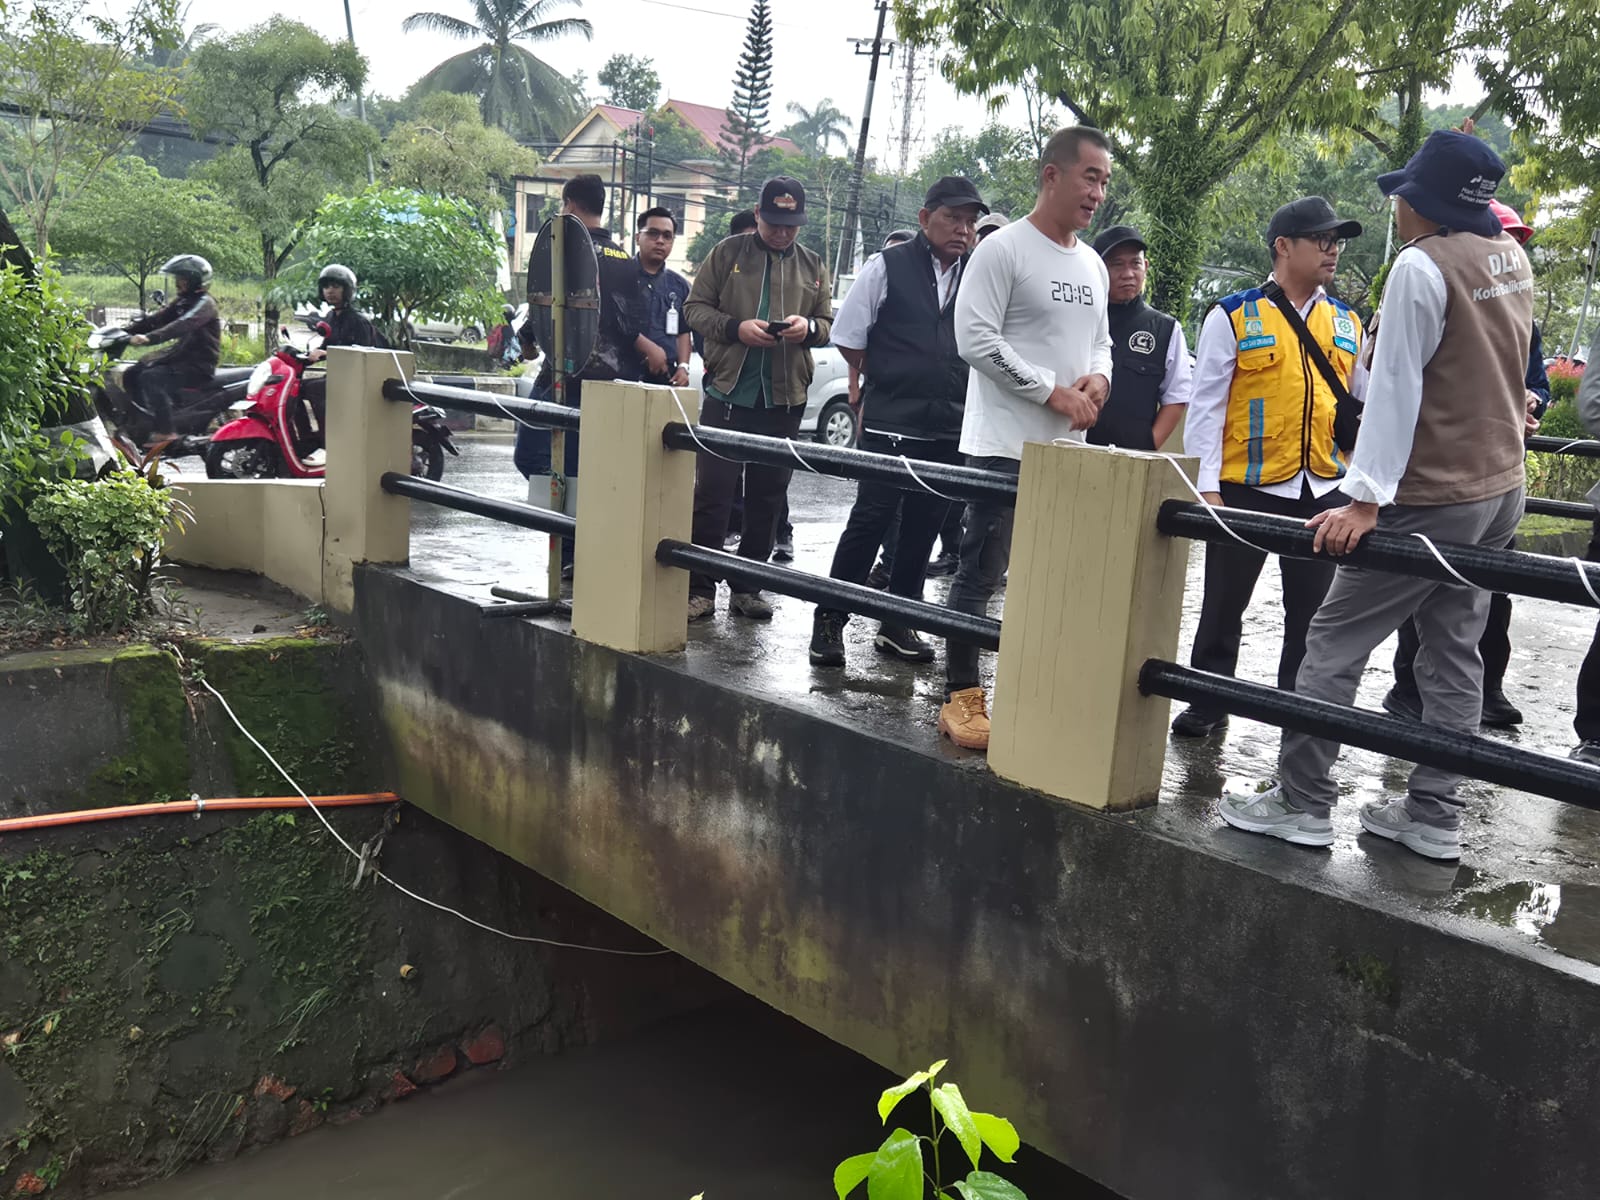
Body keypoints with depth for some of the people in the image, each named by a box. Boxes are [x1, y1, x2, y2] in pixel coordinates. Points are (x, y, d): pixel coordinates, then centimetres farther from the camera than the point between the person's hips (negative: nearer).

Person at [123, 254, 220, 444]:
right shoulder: (182, 302, 18)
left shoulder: (204, 303, -12)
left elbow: (182, 325, -29)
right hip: (181, 356, 9)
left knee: (151, 378, -28)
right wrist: (129, 328, -4)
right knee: (131, 375, 3)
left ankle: (164, 431, -28)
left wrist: (149, 338, -41)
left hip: (199, 365, -9)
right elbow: (157, 318, 10)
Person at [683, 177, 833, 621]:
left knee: (767, 497, 8)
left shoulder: (812, 266, 12)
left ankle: (747, 586, 19)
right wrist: (736, 328, -15)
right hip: (728, 391, -3)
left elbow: (827, 324, 17)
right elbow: (695, 307, 2)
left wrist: (809, 328, -7)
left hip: (785, 398, 3)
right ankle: (700, 587, 4)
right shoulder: (727, 253, 3)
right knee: (712, 492, -3)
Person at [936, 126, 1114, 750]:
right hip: (1005, 444, -7)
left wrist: (1099, 377, 0)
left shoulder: (1093, 264, 16)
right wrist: (1055, 392, -16)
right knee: (981, 574, -4)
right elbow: (975, 337, -15)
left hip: (1068, 448, 8)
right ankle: (961, 698, 3)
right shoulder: (1004, 249, -7)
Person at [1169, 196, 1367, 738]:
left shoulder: (1347, 322, 11)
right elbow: (1206, 404, -5)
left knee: (1313, 608, 11)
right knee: (1225, 601, 8)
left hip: (1324, 489, 4)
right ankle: (1208, 702, 23)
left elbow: (1368, 399, 18)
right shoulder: (1234, 316, -3)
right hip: (1246, 486, -4)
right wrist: (1207, 485, -11)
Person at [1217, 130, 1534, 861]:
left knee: (1335, 641, -1)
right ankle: (1433, 815, 16)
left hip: (1432, 498, -8)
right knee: (1454, 651, 11)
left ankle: (1300, 803, 4)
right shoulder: (1511, 258, 9)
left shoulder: (1421, 267, -15)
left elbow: (1395, 390, -20)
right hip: (1500, 490, 9)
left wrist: (1365, 498, -22)